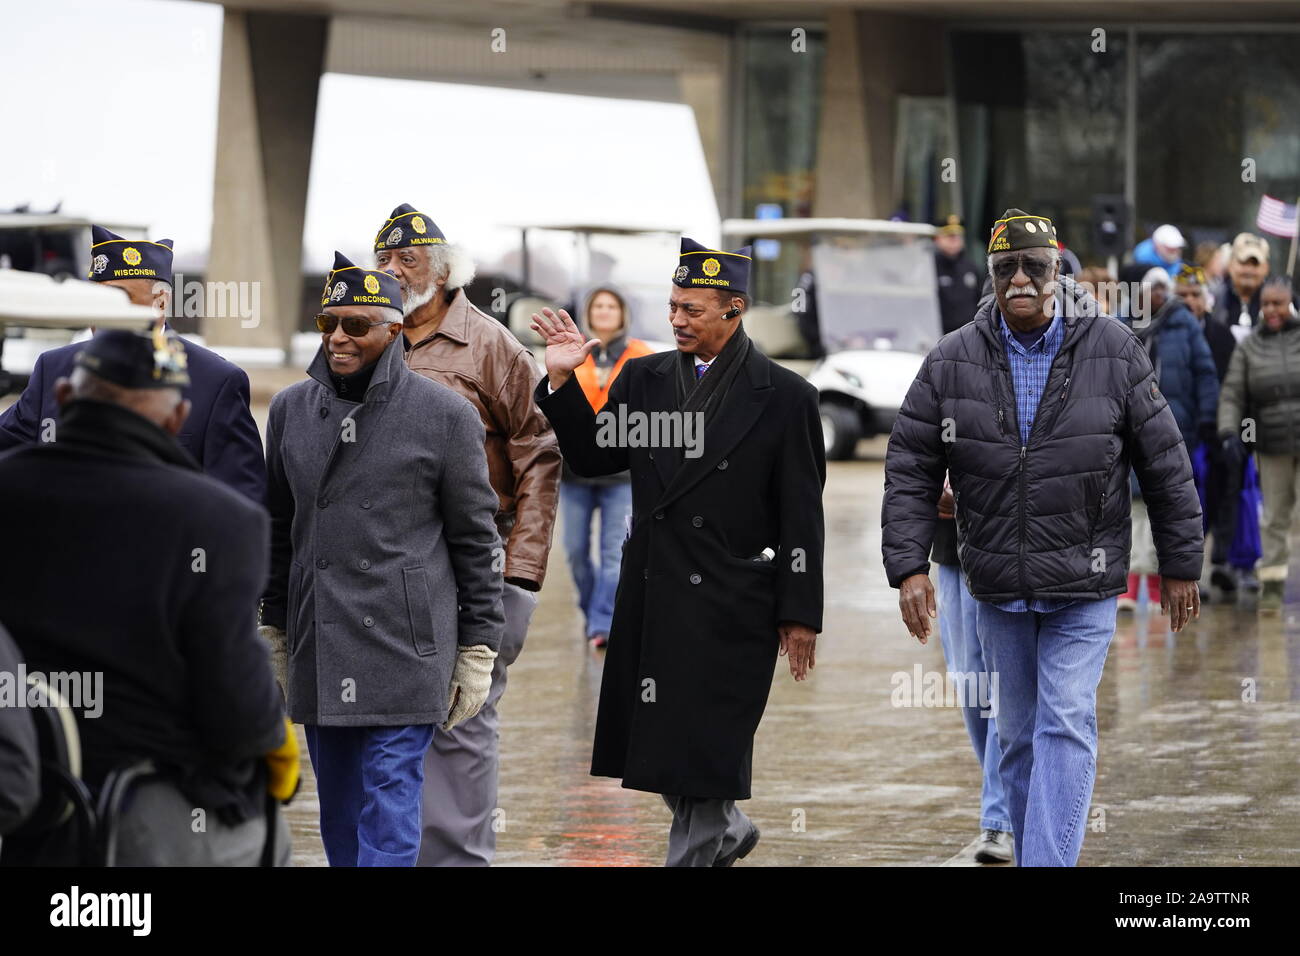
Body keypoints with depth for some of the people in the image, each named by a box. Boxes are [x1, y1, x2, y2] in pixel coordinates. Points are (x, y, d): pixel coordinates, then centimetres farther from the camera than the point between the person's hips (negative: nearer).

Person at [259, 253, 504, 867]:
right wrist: (273, 633, 14)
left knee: (389, 808, -9)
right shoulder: (291, 409, 9)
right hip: (318, 648, 5)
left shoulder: (445, 415, -2)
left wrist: (478, 649, -2)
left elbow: (476, 539, 0)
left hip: (405, 646, -5)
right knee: (339, 813, 11)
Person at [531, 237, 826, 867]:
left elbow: (802, 517, -5)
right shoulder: (645, 378, 8)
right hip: (651, 598, 5)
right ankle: (724, 832, 32)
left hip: (730, 608, -5)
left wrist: (799, 614, -7)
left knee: (705, 750, -2)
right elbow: (591, 457, 12)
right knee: (653, 742, 9)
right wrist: (563, 381, -1)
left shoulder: (783, 396, -4)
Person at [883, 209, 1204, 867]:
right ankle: (1027, 850, 26)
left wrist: (1181, 566, 3)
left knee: (1065, 729, -11)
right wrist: (908, 567, -9)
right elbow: (910, 471, 1)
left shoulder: (1114, 354, -4)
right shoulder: (951, 362, -1)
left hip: (1084, 588, -2)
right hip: (997, 588, 2)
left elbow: (1166, 466, 2)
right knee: (1017, 736, 12)